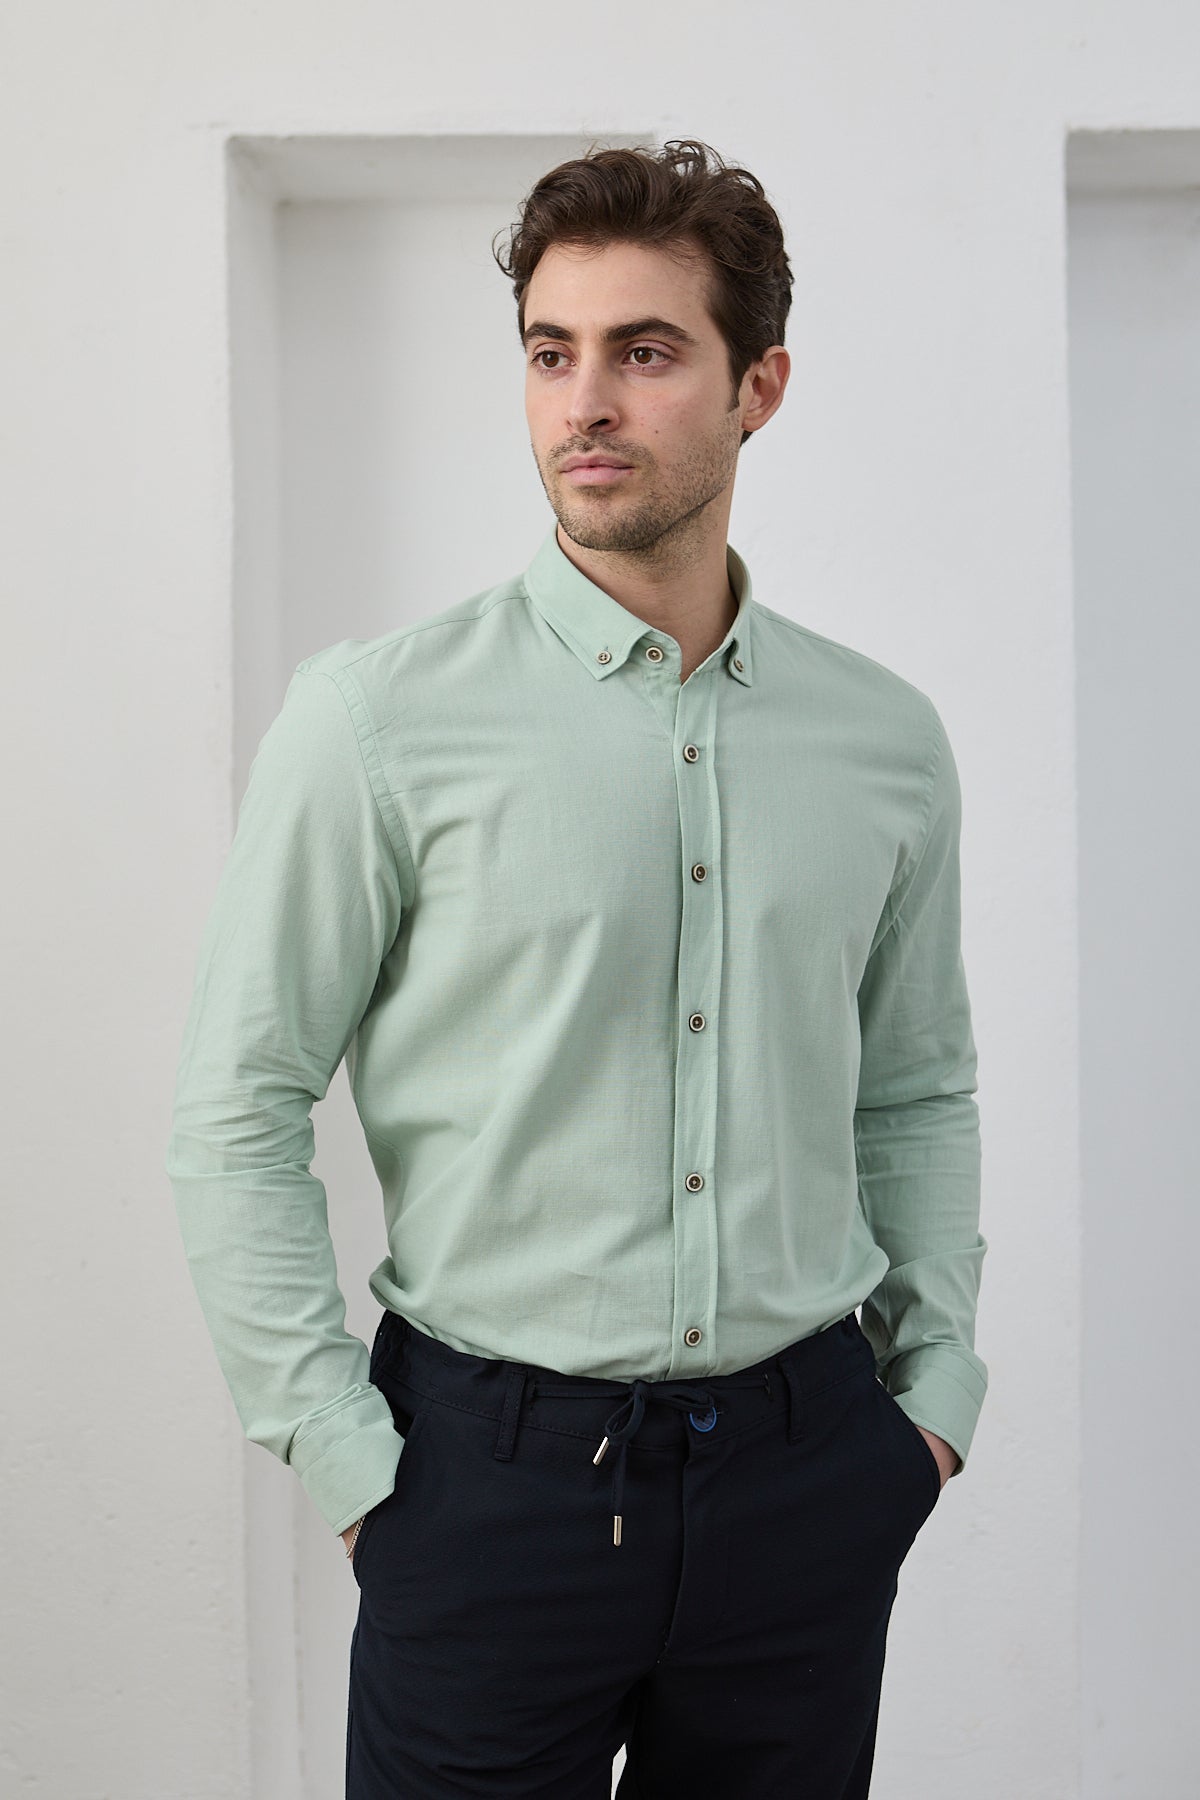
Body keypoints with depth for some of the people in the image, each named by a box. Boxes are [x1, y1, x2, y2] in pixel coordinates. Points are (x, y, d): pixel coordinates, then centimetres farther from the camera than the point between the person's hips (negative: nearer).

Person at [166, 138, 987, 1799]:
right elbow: (238, 1117, -6)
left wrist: (937, 1383, 7)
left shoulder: (890, 740, 3)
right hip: (495, 1466, -3)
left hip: (808, 1469, 3)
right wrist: (348, 1460, -8)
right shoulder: (380, 714, -8)